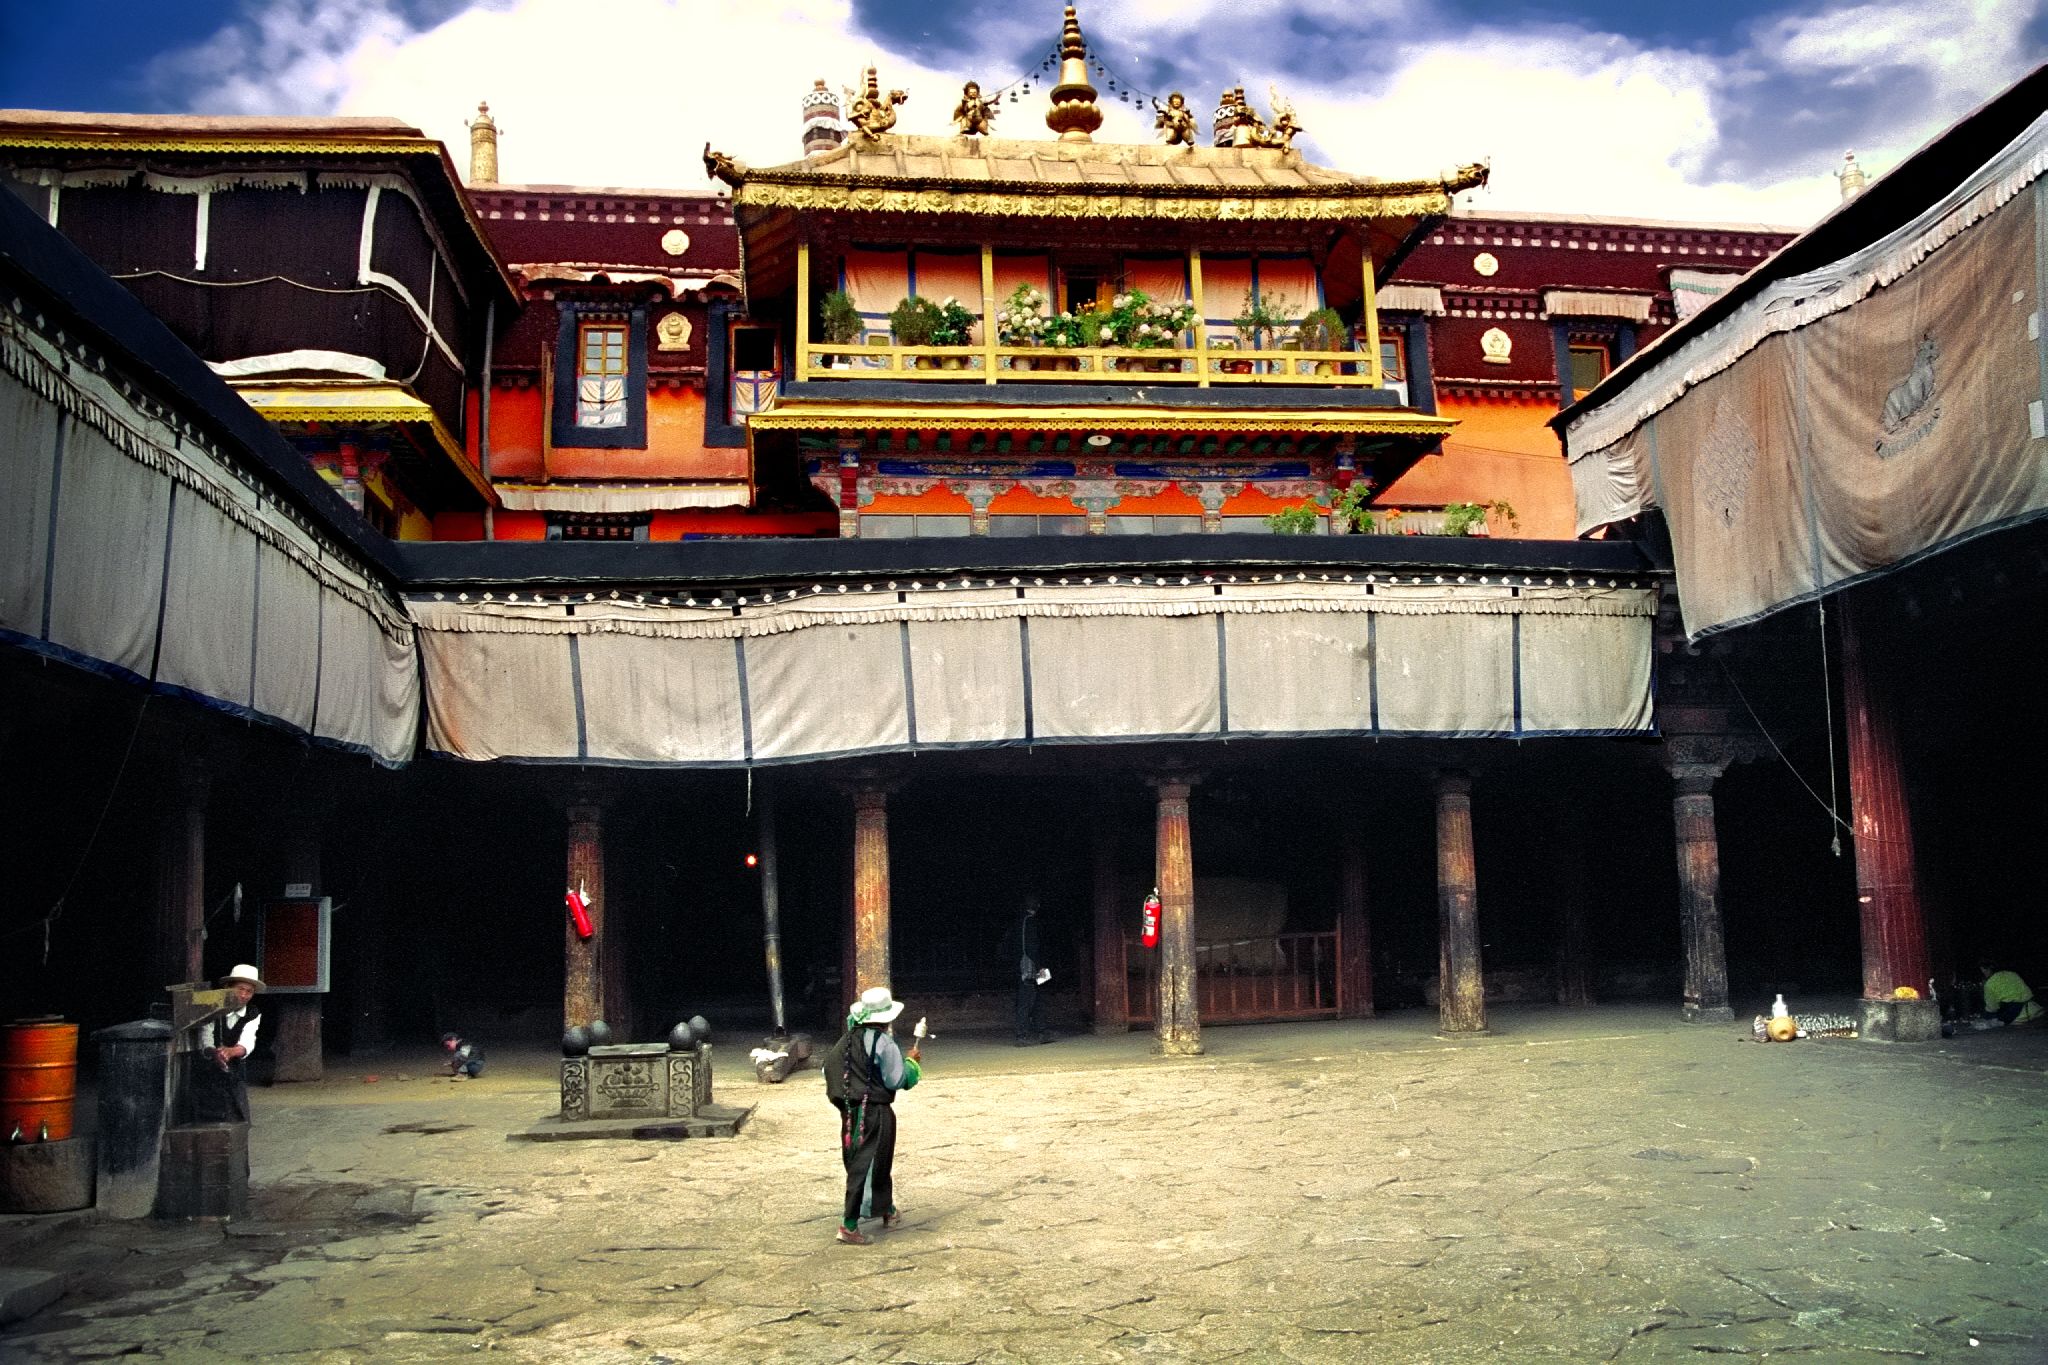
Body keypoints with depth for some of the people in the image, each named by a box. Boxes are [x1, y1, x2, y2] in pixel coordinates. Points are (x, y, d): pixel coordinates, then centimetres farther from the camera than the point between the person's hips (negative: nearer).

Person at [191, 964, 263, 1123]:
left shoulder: (253, 1015, -5)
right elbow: (205, 1043, -22)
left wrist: (230, 1051, -46)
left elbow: (247, 1044, -23)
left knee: (237, 1121, -3)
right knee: (204, 1121, -4)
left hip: (234, 1073, 2)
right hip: (206, 1073, -2)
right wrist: (215, 1053, -45)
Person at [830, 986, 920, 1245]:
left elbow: (829, 1067, 13)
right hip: (875, 1111, -8)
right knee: (865, 1164, -3)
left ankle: (887, 1211, 37)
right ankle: (849, 1225, -2)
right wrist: (911, 1061, 3)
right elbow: (896, 1080, -13)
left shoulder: (848, 1038, 6)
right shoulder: (884, 1042, -16)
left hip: (850, 1109, 8)